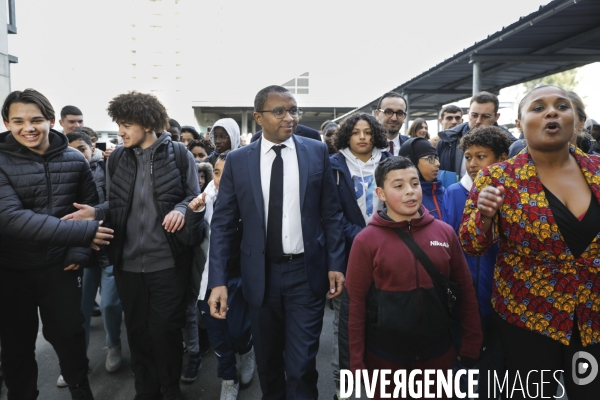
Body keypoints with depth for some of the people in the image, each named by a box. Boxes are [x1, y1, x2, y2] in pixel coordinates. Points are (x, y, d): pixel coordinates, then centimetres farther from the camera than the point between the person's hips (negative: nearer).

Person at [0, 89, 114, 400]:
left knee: (68, 334, 12)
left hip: (59, 265, 1)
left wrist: (80, 250, -7)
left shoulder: (74, 160, -3)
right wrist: (83, 232, -30)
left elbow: (92, 207, 6)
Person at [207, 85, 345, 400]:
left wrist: (335, 263, -3)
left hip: (306, 271, -1)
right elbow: (222, 223, -1)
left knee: (302, 363, 2)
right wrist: (218, 280, -8)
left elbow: (331, 213, 3)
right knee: (267, 359, 19)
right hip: (260, 273, 2)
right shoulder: (238, 160, -2)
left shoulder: (317, 152, -1)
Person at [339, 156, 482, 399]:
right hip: (384, 355, -2)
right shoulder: (367, 240, -11)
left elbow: (465, 291, 3)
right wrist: (355, 362, -8)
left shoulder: (445, 232, -3)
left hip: (438, 351, 3)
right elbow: (354, 304, -10)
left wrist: (471, 345, 2)